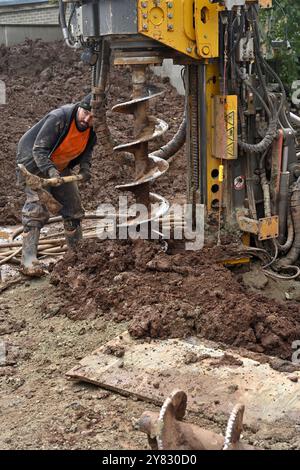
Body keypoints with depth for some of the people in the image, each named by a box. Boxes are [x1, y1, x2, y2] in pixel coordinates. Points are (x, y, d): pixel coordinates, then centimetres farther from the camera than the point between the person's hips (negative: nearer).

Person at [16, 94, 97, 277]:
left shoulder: (92, 130, -11)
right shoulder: (59, 117, -32)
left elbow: (87, 150, 4)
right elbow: (39, 149, -33)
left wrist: (85, 167, -17)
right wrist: (51, 171, -47)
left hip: (60, 167, 7)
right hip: (34, 164, -7)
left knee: (74, 207, 9)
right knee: (37, 208, -20)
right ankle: (28, 260, -21)